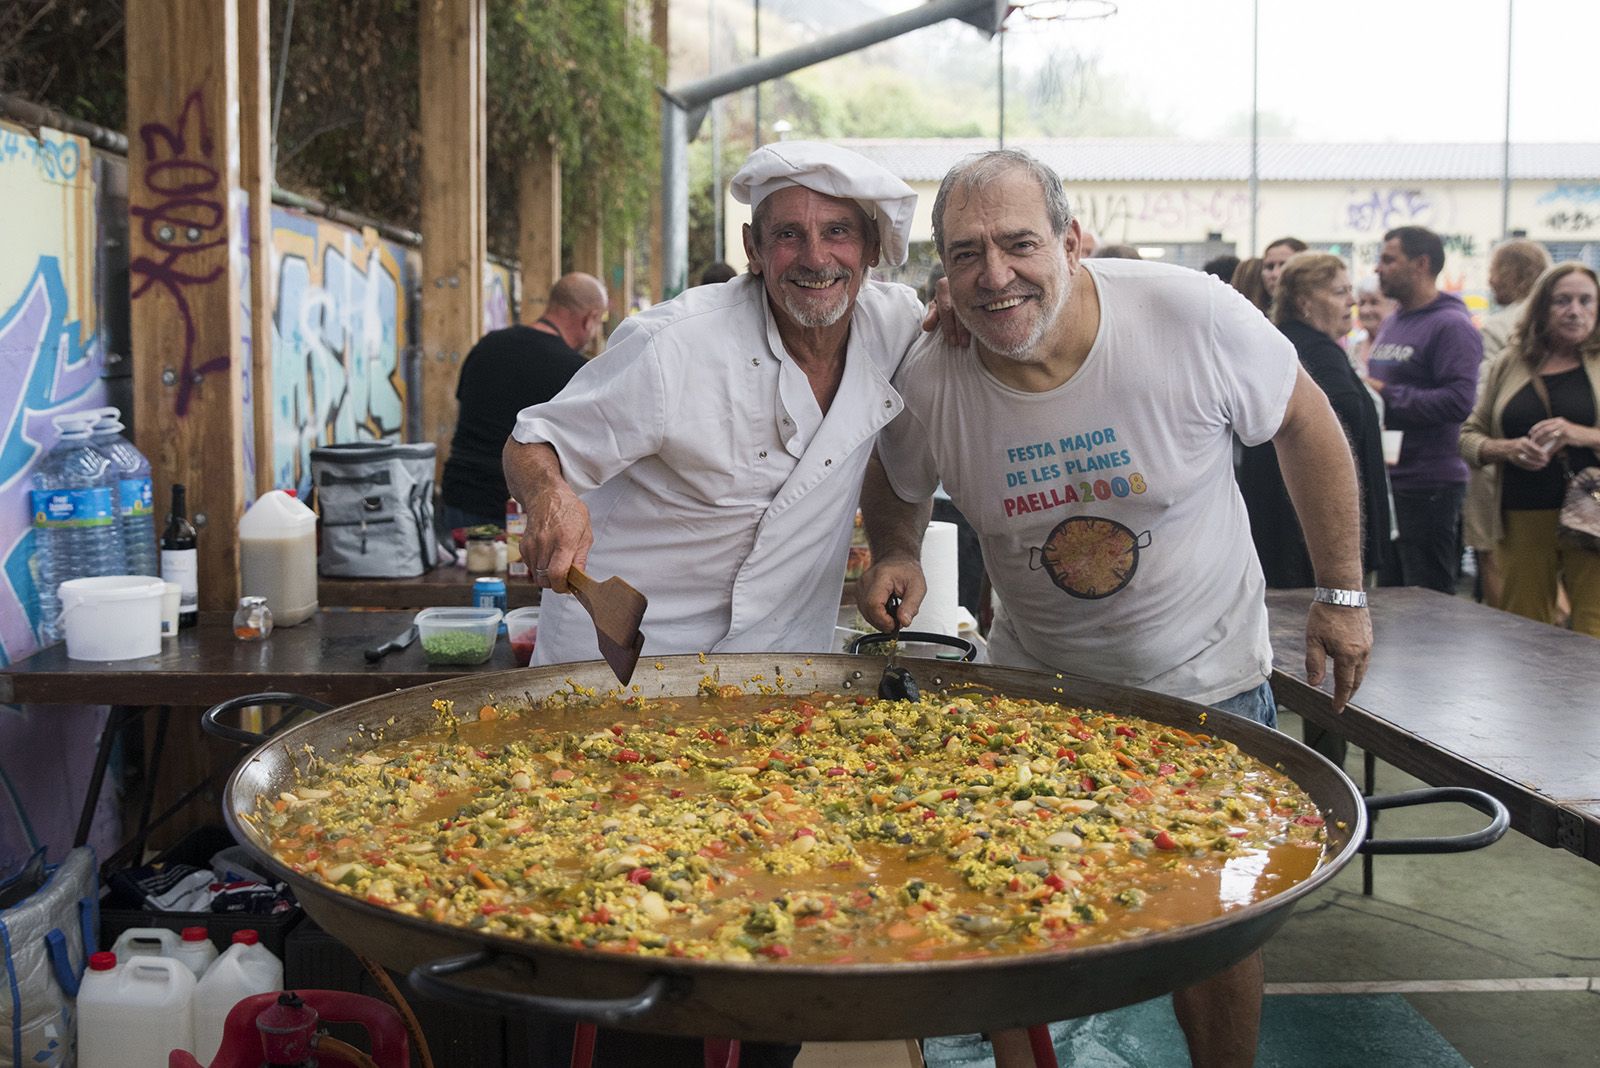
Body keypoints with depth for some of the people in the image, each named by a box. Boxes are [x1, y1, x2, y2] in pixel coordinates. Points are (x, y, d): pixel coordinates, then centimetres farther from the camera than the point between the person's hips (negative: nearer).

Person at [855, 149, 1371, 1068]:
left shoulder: (1192, 315, -23)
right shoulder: (928, 381, -16)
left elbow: (1305, 423, -6)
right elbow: (896, 489, 7)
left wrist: (1343, 592, -4)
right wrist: (897, 556, -14)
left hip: (1203, 677, -2)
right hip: (1033, 678, 2)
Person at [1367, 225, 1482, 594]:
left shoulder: (1451, 326, -12)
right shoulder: (1391, 323, 17)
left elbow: (1458, 401, -24)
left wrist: (1386, 395, -19)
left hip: (1429, 489, -9)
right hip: (1384, 481, 9)